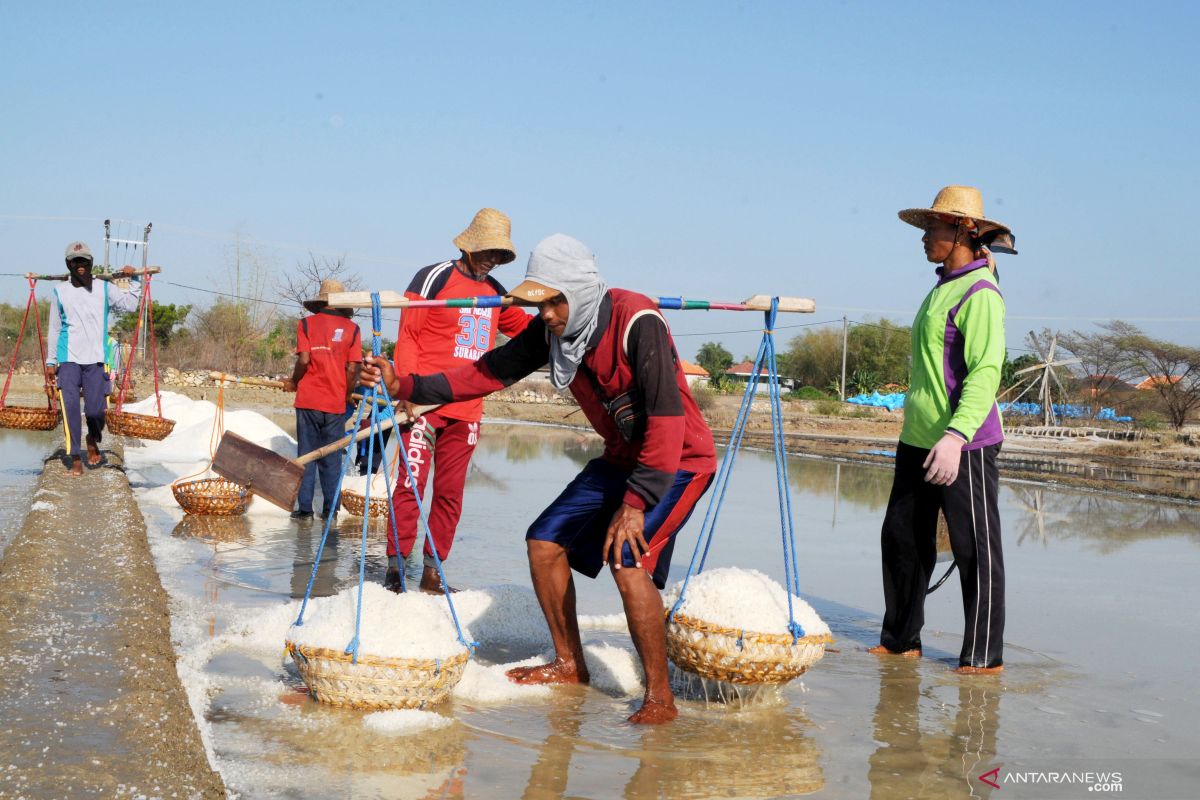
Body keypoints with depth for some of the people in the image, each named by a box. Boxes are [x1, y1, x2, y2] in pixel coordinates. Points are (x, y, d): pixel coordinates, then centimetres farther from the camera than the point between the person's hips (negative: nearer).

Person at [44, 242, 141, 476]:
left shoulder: (105, 289, 9)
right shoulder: (59, 292, 8)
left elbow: (131, 304, 6)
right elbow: (54, 330, 11)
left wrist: (133, 279, 7)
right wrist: (50, 362, 9)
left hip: (96, 359, 0)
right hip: (68, 359, 0)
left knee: (95, 410, -5)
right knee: (71, 408, -6)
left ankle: (93, 440, 28)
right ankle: (76, 459, 2)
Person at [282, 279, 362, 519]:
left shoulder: (307, 324, -1)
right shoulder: (351, 328, 1)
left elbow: (304, 360, -10)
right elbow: (353, 369, -3)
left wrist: (293, 382, 8)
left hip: (308, 400, -1)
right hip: (336, 403, 1)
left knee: (306, 455, 5)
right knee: (332, 458, 8)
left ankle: (304, 507, 5)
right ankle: (330, 507, 10)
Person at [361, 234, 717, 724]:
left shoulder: (637, 322, -28)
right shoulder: (552, 330, -5)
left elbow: (667, 417, -31)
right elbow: (489, 373, -2)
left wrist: (635, 503, -31)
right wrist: (403, 385, -12)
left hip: (678, 459, -8)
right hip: (621, 457, 8)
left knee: (628, 558, -26)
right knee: (545, 541, 4)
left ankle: (660, 698, -13)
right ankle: (569, 666, 21)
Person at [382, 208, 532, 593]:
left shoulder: (495, 293, 16)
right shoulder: (434, 278, -2)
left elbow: (528, 327, 28)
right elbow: (407, 336, -5)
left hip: (467, 409, 6)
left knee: (450, 492, 6)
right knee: (412, 483, -7)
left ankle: (432, 571, 12)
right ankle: (395, 565, 1)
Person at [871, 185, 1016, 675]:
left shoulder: (979, 293, -13)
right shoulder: (942, 289, 17)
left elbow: (986, 372, -22)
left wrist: (956, 435, -32)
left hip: (964, 445, -10)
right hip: (918, 440, 10)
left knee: (975, 551, -1)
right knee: (901, 538, 12)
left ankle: (983, 656, 8)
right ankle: (901, 640, 23)